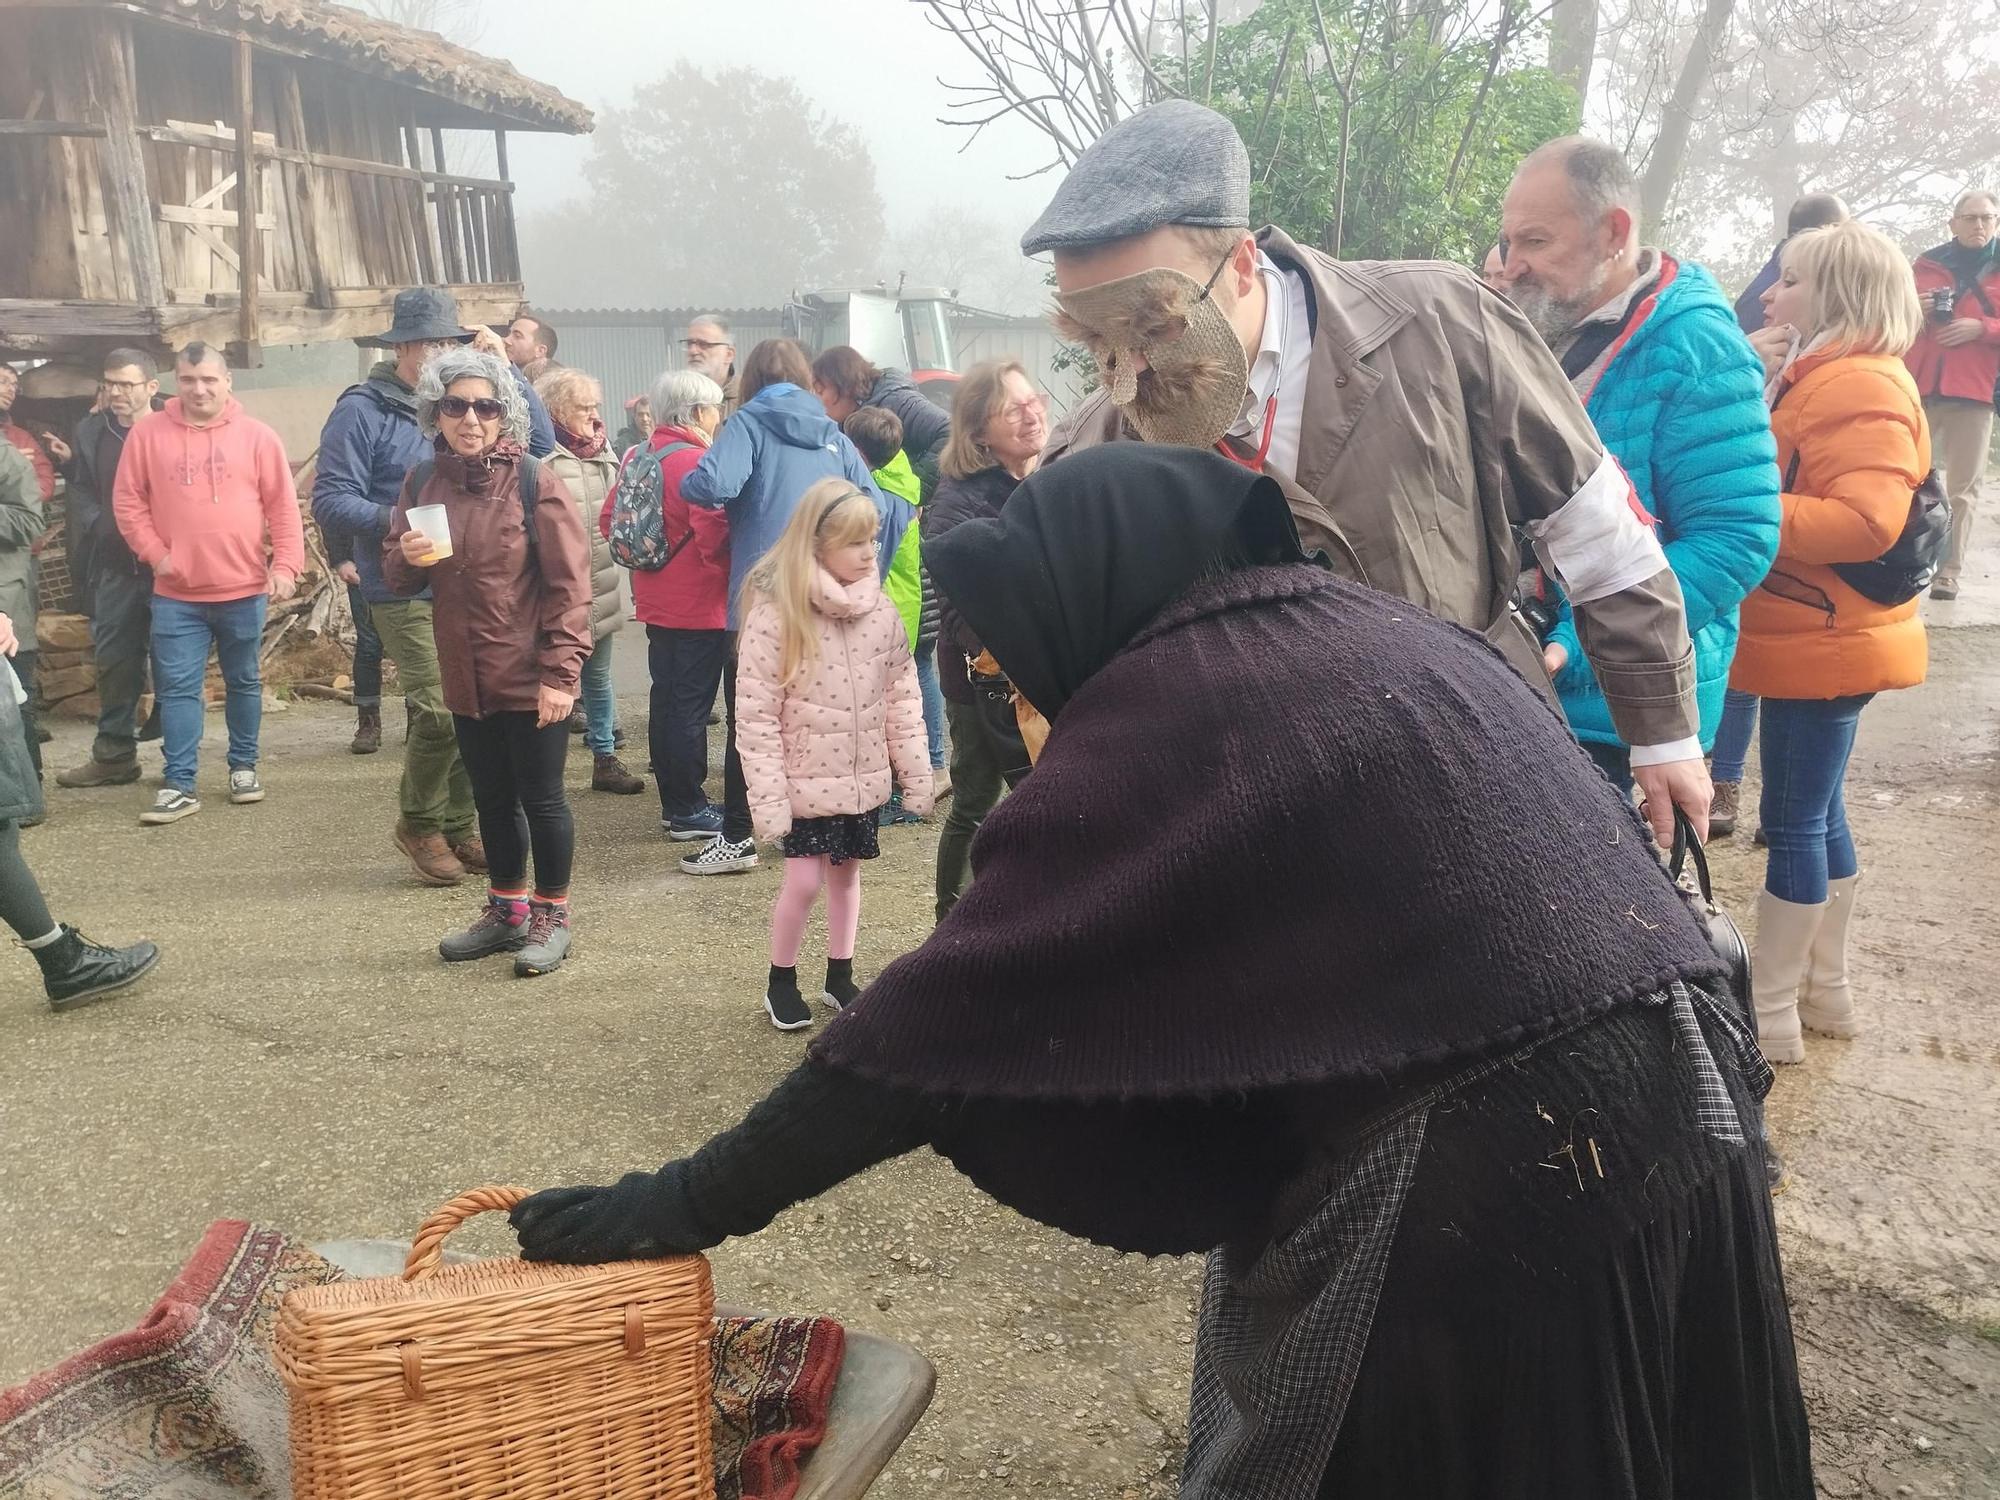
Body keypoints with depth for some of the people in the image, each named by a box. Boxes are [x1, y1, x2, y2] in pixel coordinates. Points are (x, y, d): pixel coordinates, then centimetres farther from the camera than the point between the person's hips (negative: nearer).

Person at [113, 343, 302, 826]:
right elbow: (127, 501, 3)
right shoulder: (148, 433, 0)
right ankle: (180, 786, 5)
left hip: (244, 590, 0)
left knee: (244, 682, 12)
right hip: (176, 594, 0)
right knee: (177, 688, 0)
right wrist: (155, 553, -6)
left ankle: (243, 767, 27)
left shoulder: (256, 436, -1)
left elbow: (283, 507, -1)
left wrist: (286, 565, -9)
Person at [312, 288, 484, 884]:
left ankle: (458, 825, 21)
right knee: (440, 711, -13)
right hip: (406, 592, -6)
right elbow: (331, 502, -11)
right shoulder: (362, 411, -5)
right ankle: (418, 823, 12)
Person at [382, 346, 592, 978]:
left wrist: (560, 672, -17)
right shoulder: (422, 482, 5)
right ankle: (506, 910, 33)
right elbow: (397, 577, 12)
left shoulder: (533, 480, -10)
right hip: (466, 677, 5)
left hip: (531, 678, -5)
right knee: (492, 797, 17)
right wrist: (408, 557, -12)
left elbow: (568, 584, -13)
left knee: (541, 798, 5)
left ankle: (551, 915, 21)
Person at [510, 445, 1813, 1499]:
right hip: (1686, 1122, 8)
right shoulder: (1394, 633, 14)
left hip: (1483, 1188, -8)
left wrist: (683, 1207, -3)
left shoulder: (1169, 699, -9)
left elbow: (948, 1017, -11)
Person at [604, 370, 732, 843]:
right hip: (699, 607, -8)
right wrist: (737, 572, -8)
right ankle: (689, 811, 6)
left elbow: (609, 521, 11)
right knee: (692, 706, -1)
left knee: (666, 699, 14)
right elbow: (715, 538, -25)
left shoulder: (640, 457, 7)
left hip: (656, 603, 8)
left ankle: (673, 804, 23)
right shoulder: (696, 462, -18)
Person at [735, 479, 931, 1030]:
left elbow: (903, 697, 4)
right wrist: (768, 796, -16)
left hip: (863, 780, 4)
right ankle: (780, 982, 23)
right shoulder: (775, 614, -16)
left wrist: (916, 773, 4)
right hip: (804, 781, -4)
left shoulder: (880, 611, -2)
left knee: (846, 875, 15)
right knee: (803, 881, 1)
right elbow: (755, 714, -15)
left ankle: (840, 975, 32)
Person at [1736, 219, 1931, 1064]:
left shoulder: (1861, 386, -19)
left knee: (1793, 821, -3)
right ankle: (1825, 989, 29)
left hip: (1824, 644, -10)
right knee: (1819, 813, 17)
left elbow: (1863, 521, -29)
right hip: (1815, 641, 10)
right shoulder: (1815, 376, 15)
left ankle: (1772, 1012, 7)